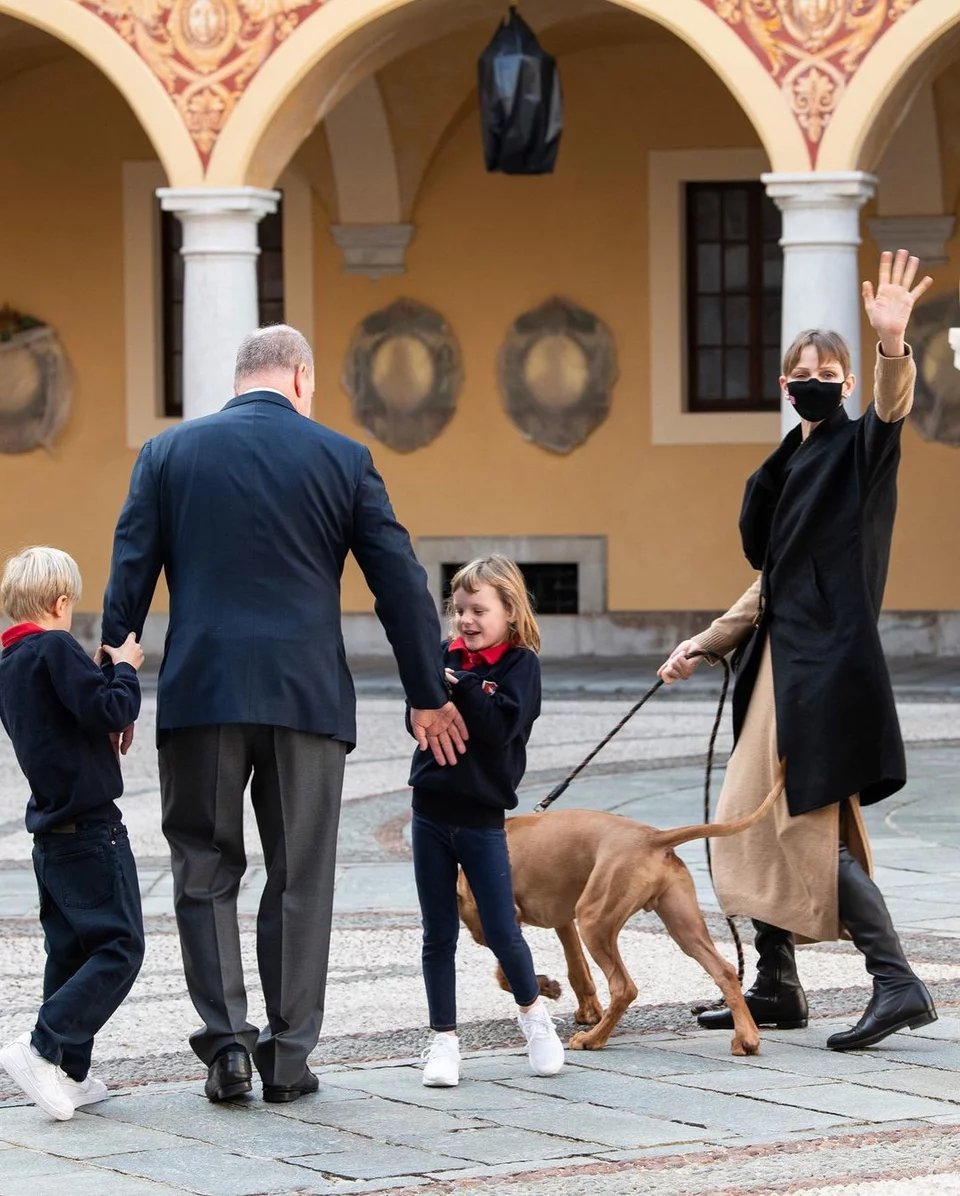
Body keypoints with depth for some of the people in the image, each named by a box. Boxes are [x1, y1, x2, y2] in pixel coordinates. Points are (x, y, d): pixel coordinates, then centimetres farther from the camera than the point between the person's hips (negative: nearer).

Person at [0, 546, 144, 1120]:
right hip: (91, 827, -9)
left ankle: (70, 1074, 12)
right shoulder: (56, 648, -15)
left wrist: (103, 672, 13)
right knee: (119, 948, -6)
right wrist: (124, 668, -6)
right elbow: (109, 711, -22)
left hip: (52, 831, 9)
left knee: (70, 951, 12)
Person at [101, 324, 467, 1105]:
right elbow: (402, 585, 4)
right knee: (300, 879, 8)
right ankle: (288, 1055, 9)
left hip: (200, 691, 0)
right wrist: (429, 697, 11)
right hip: (306, 696, 0)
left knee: (205, 871, 10)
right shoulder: (341, 459, 4)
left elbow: (129, 580, 3)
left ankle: (227, 1037, -2)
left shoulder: (167, 453, 5)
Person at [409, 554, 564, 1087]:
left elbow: (499, 727, -20)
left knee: (502, 931, 0)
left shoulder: (520, 664, -6)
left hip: (482, 817, -4)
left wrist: (459, 687, -24)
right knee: (438, 935, 7)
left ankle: (533, 1012, 25)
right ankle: (444, 1039, 14)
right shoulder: (447, 655, 5)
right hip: (431, 812, 4)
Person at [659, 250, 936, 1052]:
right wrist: (705, 645, 24)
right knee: (754, 821, 11)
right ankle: (777, 988, 18)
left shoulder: (858, 449, -5)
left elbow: (892, 411, -30)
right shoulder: (792, 467, 18)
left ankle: (898, 984, -13)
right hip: (782, 659, 9)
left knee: (814, 828, -13)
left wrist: (893, 348, -49)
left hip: (829, 661, -9)